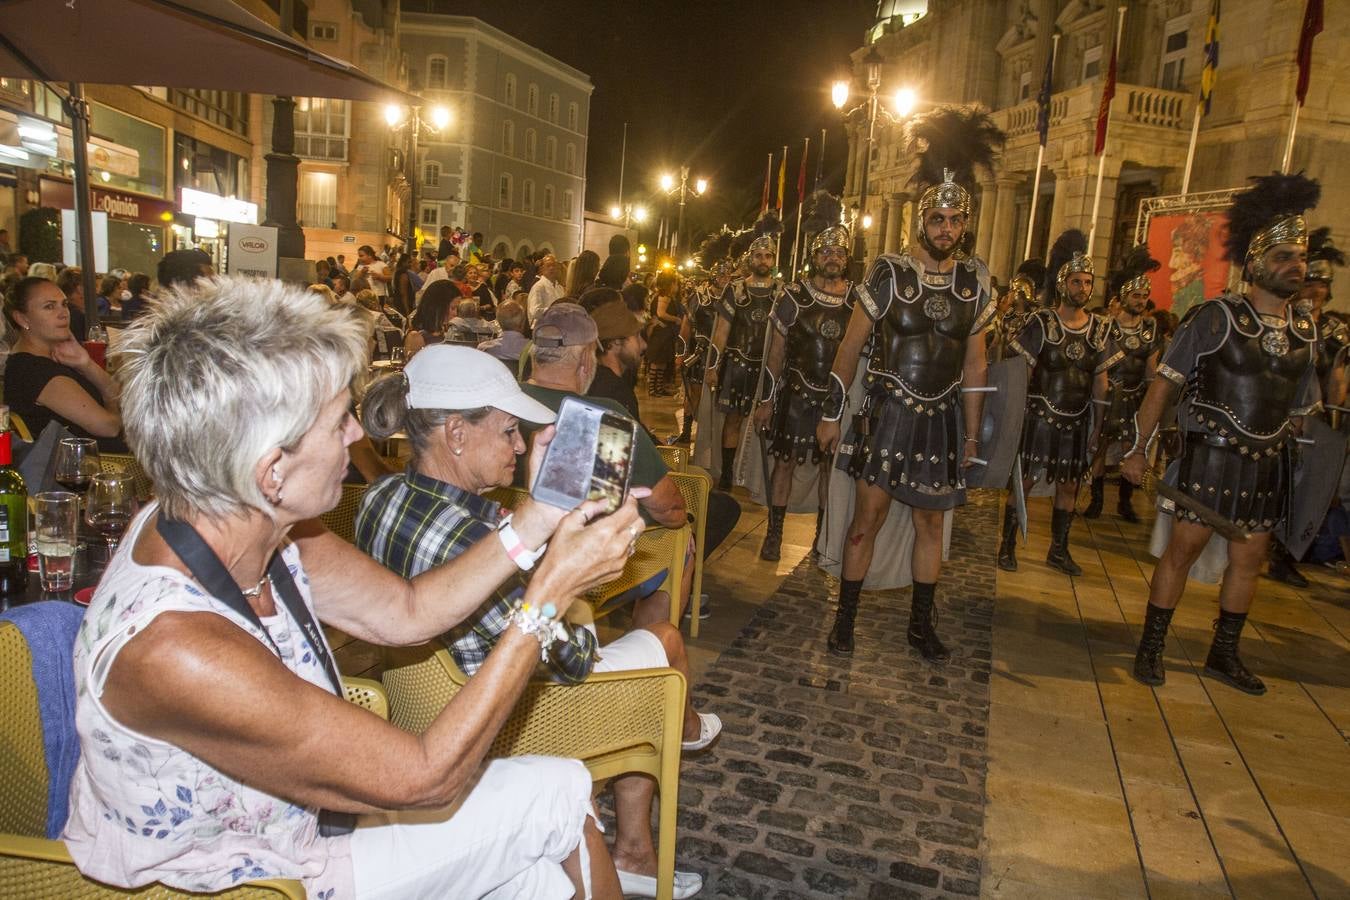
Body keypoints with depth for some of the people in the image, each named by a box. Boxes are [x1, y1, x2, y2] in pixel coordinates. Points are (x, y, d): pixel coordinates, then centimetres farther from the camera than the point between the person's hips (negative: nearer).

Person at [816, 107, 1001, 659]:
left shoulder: (974, 282, 4)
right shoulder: (888, 274, -6)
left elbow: (974, 364, 10)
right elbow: (850, 348, -2)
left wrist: (972, 434, 11)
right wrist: (830, 415, -3)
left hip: (942, 418, 3)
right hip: (887, 414, -3)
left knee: (930, 522, 11)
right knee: (867, 518, 0)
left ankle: (922, 625, 26)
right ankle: (845, 621, 15)